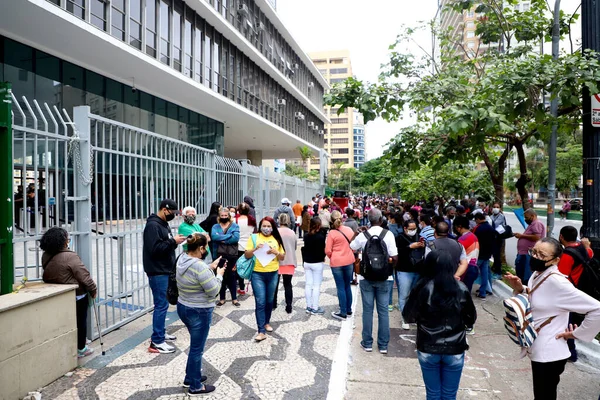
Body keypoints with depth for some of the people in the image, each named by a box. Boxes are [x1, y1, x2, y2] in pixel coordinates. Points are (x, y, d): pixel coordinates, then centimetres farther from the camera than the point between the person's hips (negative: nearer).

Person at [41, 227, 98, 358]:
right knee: (80, 322, 11)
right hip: (77, 296, -7)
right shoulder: (70, 257, -26)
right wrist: (93, 290, -9)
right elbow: (84, 277, -22)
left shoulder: (46, 257, -3)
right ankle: (80, 349, 24)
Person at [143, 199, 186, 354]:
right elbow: (155, 248, -25)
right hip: (157, 271, -10)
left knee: (162, 303, 18)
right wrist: (173, 241, -21)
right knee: (161, 304, -7)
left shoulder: (163, 224, 14)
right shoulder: (153, 225, -16)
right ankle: (156, 342, -1)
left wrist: (175, 242, 5)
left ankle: (160, 332, 31)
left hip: (164, 270, 10)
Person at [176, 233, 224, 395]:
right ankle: (195, 386, 24)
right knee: (197, 348, 8)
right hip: (199, 312, -9)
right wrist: (219, 274, -8)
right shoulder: (199, 266, -29)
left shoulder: (182, 259, -2)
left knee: (196, 344, 26)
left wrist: (211, 267, 4)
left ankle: (190, 377, 39)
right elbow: (213, 290, -22)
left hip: (183, 307, 9)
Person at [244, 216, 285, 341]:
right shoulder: (254, 238, -3)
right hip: (257, 274, -3)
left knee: (269, 300, 15)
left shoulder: (276, 239, 5)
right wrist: (255, 248, -21)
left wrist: (275, 252, -12)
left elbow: (283, 257, 7)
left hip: (273, 274, 3)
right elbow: (246, 255, -4)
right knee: (260, 302, -7)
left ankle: (266, 322, 36)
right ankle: (261, 331, -3)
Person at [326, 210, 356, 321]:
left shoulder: (332, 233, -12)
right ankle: (349, 310, 26)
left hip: (336, 263, -4)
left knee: (341, 288, 3)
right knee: (347, 286, 16)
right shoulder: (349, 230, 0)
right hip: (349, 261, 4)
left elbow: (328, 251, -11)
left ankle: (343, 313, 7)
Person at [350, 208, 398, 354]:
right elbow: (394, 258, -11)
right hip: (383, 278, 0)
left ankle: (367, 343, 19)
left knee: (367, 310, 10)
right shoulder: (388, 234, -11)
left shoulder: (362, 235, -7)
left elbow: (351, 248, 12)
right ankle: (383, 345, 17)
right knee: (383, 311, 10)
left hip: (366, 278, 1)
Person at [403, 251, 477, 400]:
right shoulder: (461, 289, -8)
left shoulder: (423, 288, -13)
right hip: (455, 350, 1)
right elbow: (471, 319, 3)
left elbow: (407, 316, -6)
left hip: (428, 350, -1)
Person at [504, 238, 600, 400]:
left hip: (549, 354, -8)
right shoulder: (537, 275, 1)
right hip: (538, 350, 9)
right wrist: (519, 289, -2)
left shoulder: (556, 282, -25)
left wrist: (577, 333, -15)